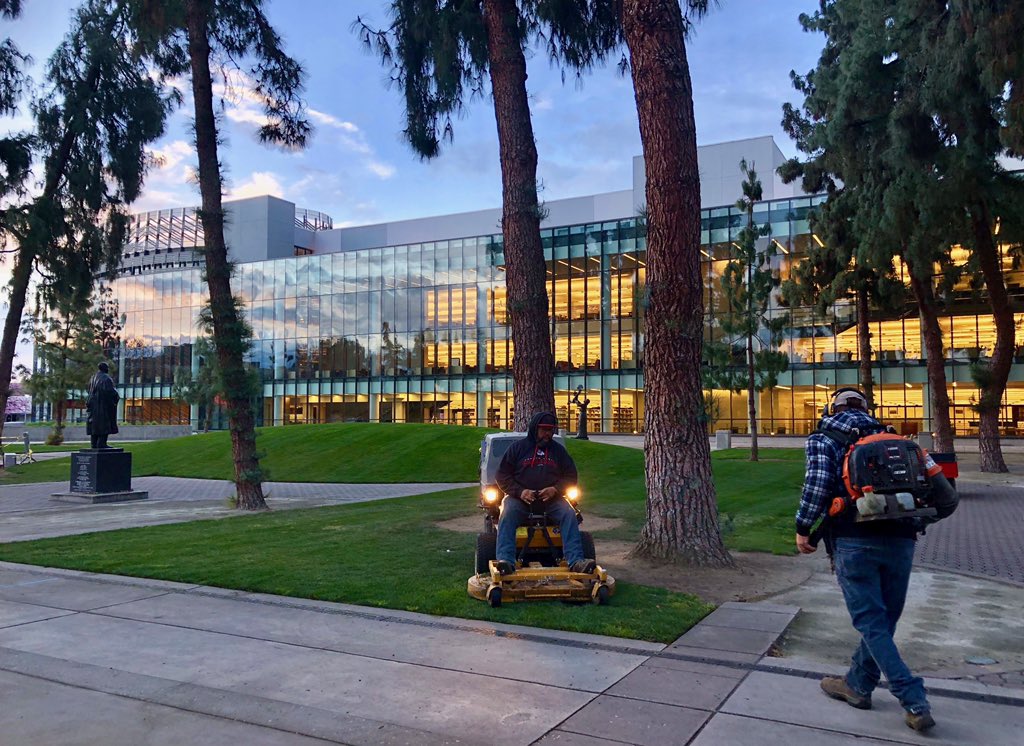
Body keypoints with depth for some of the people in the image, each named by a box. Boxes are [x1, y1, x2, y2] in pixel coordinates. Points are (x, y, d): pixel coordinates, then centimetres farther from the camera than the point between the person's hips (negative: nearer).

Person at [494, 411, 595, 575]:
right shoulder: (518, 447, 9)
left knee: (569, 514, -26)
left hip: (550, 498, 2)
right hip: (520, 497, -1)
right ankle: (505, 560, -42)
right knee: (507, 514, -32)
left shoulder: (558, 450, 16)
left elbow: (571, 476, 14)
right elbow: (502, 475, 5)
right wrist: (520, 492, -13)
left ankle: (576, 561, -33)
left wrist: (555, 489, -8)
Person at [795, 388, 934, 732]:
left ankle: (915, 702, -1)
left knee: (872, 623, 4)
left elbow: (818, 483, -11)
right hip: (900, 539, 5)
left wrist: (803, 529, -2)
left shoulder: (825, 438, 5)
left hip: (855, 540, -5)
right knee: (883, 620, 18)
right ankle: (857, 685, 30)